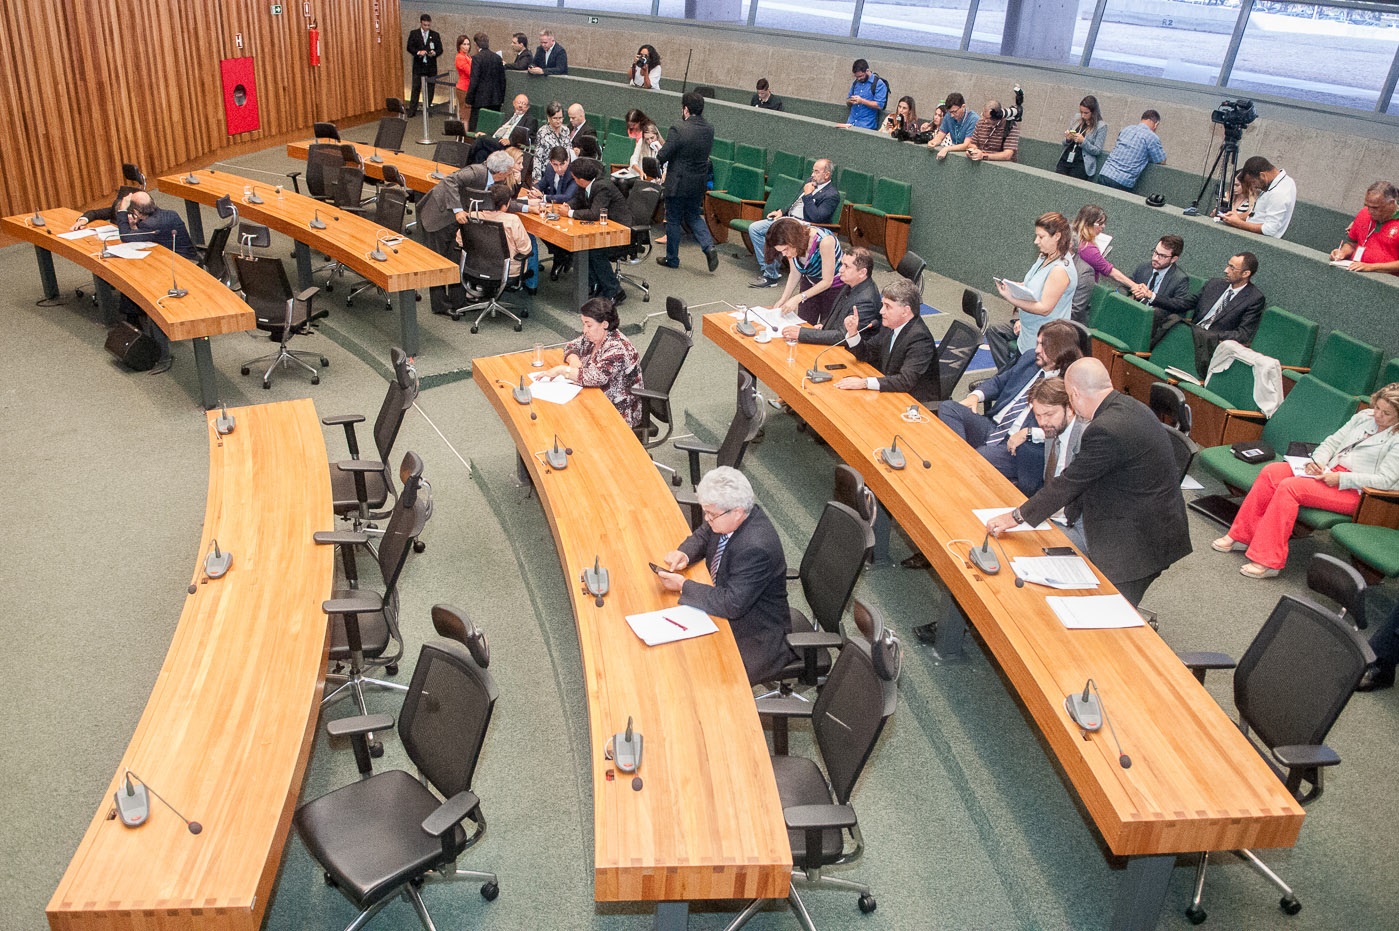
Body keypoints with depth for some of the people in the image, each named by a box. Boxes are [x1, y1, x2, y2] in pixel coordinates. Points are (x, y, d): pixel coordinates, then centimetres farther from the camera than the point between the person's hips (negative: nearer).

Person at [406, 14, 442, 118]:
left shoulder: (435, 35, 5)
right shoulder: (414, 34, 2)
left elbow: (440, 49, 3)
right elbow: (409, 47, -2)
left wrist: (434, 53, -19)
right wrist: (418, 52, -20)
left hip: (431, 66, 2)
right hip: (418, 65, -2)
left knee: (430, 87, 6)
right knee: (416, 88, -2)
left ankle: (429, 108, 16)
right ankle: (412, 111, -1)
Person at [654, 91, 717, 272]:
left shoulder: (679, 129, -22)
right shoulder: (709, 129, -2)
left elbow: (662, 156, -18)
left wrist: (658, 157, 5)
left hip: (678, 183, -6)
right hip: (699, 183, 6)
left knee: (673, 220, 10)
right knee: (693, 216, 22)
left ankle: (672, 259, 22)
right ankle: (709, 247, 2)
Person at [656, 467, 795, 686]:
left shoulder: (756, 548, -33)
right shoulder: (729, 519, -8)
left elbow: (732, 605, -32)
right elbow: (703, 536, 13)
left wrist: (683, 585, -24)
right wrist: (684, 553, -9)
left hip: (755, 640, -9)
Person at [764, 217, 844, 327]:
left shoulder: (824, 241, -34)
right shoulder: (791, 246, -18)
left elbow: (827, 281, -27)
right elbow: (795, 273, -3)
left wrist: (798, 298, -30)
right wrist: (783, 299, -16)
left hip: (833, 288, -4)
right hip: (809, 284, 4)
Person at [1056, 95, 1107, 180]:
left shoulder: (1101, 126, 0)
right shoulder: (1077, 120, 12)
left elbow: (1097, 151, -3)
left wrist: (1083, 141, -16)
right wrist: (1068, 139, -4)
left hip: (1081, 164, -4)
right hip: (1065, 160, 4)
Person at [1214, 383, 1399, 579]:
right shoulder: (1364, 417, 15)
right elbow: (1332, 442, 17)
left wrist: (1340, 478, -19)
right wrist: (1318, 461, -4)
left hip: (1355, 491, -7)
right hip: (1328, 472, 7)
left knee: (1289, 486, -29)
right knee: (1272, 471, -16)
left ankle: (1268, 561, -30)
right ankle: (1241, 535, -13)